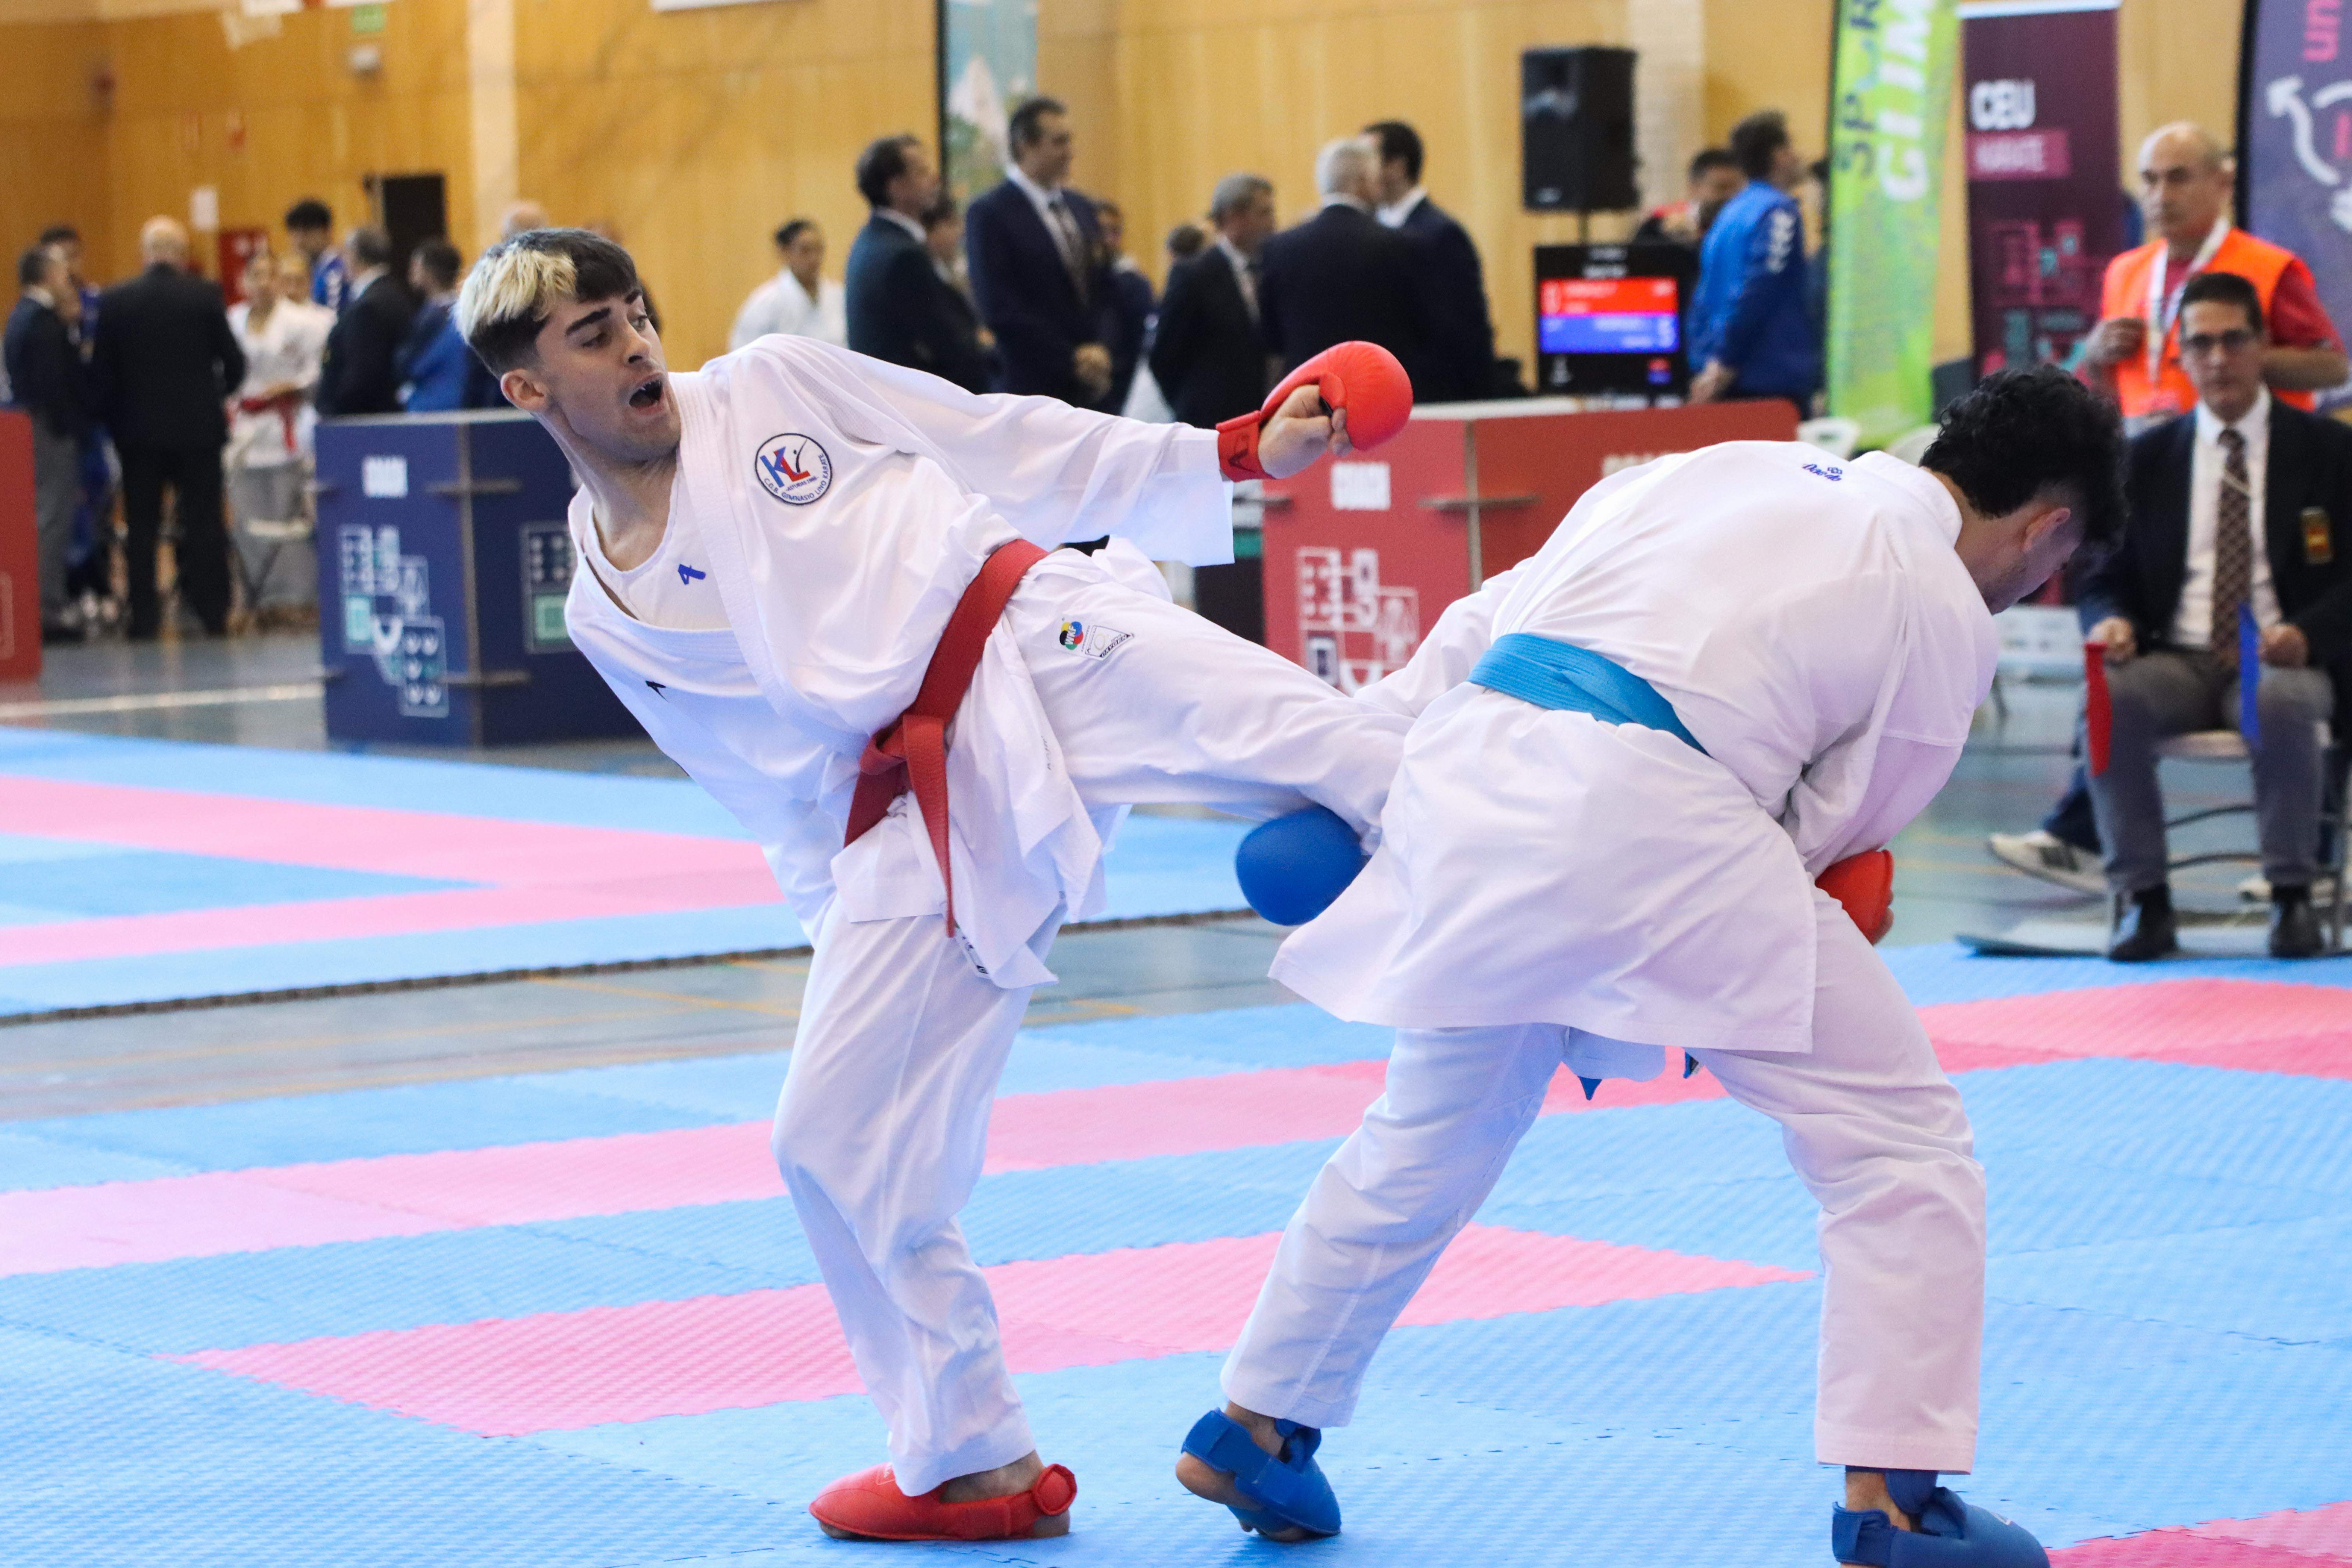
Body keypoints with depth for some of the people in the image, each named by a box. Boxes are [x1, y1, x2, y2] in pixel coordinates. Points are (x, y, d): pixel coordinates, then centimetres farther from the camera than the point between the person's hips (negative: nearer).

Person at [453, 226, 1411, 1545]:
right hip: (912, 829, 3)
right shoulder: (610, 619, 14)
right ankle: (973, 1465, 16)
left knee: (1359, 757, -29)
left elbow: (1014, 450, 11)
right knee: (840, 1140, 0)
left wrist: (1238, 453, 6)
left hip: (1045, 651, -3)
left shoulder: (775, 388, 9)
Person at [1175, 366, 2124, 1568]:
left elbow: (1489, 619, 24)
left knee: (1426, 1135, 27)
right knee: (1896, 1141, 4)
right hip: (1643, 821, -7)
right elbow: (1826, 829, 12)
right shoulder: (1946, 617, 8)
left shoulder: (1723, 469, 25)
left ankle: (1252, 1429, 39)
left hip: (1465, 777, 7)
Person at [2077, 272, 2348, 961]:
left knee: (2283, 703, -39)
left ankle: (2292, 896, -24)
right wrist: (2112, 620, -12)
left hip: (2282, 661, -2)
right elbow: (2106, 576, 13)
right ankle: (2144, 899, -25)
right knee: (2108, 697, -32)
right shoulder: (2147, 458, 14)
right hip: (2177, 663, 2)